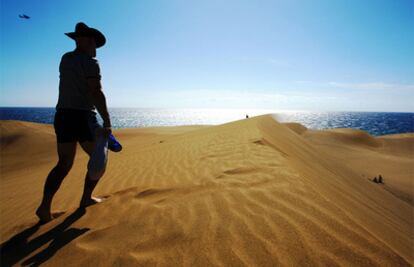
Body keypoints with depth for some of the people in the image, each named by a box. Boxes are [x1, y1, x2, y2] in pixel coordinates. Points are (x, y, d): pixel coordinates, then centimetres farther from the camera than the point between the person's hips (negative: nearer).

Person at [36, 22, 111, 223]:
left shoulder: (66, 59, 15)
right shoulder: (90, 63, -9)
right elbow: (96, 93, -21)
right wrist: (107, 122, -20)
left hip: (63, 116, 7)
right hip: (82, 118, -7)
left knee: (64, 164, 10)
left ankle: (45, 206, 0)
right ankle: (86, 198, 14)